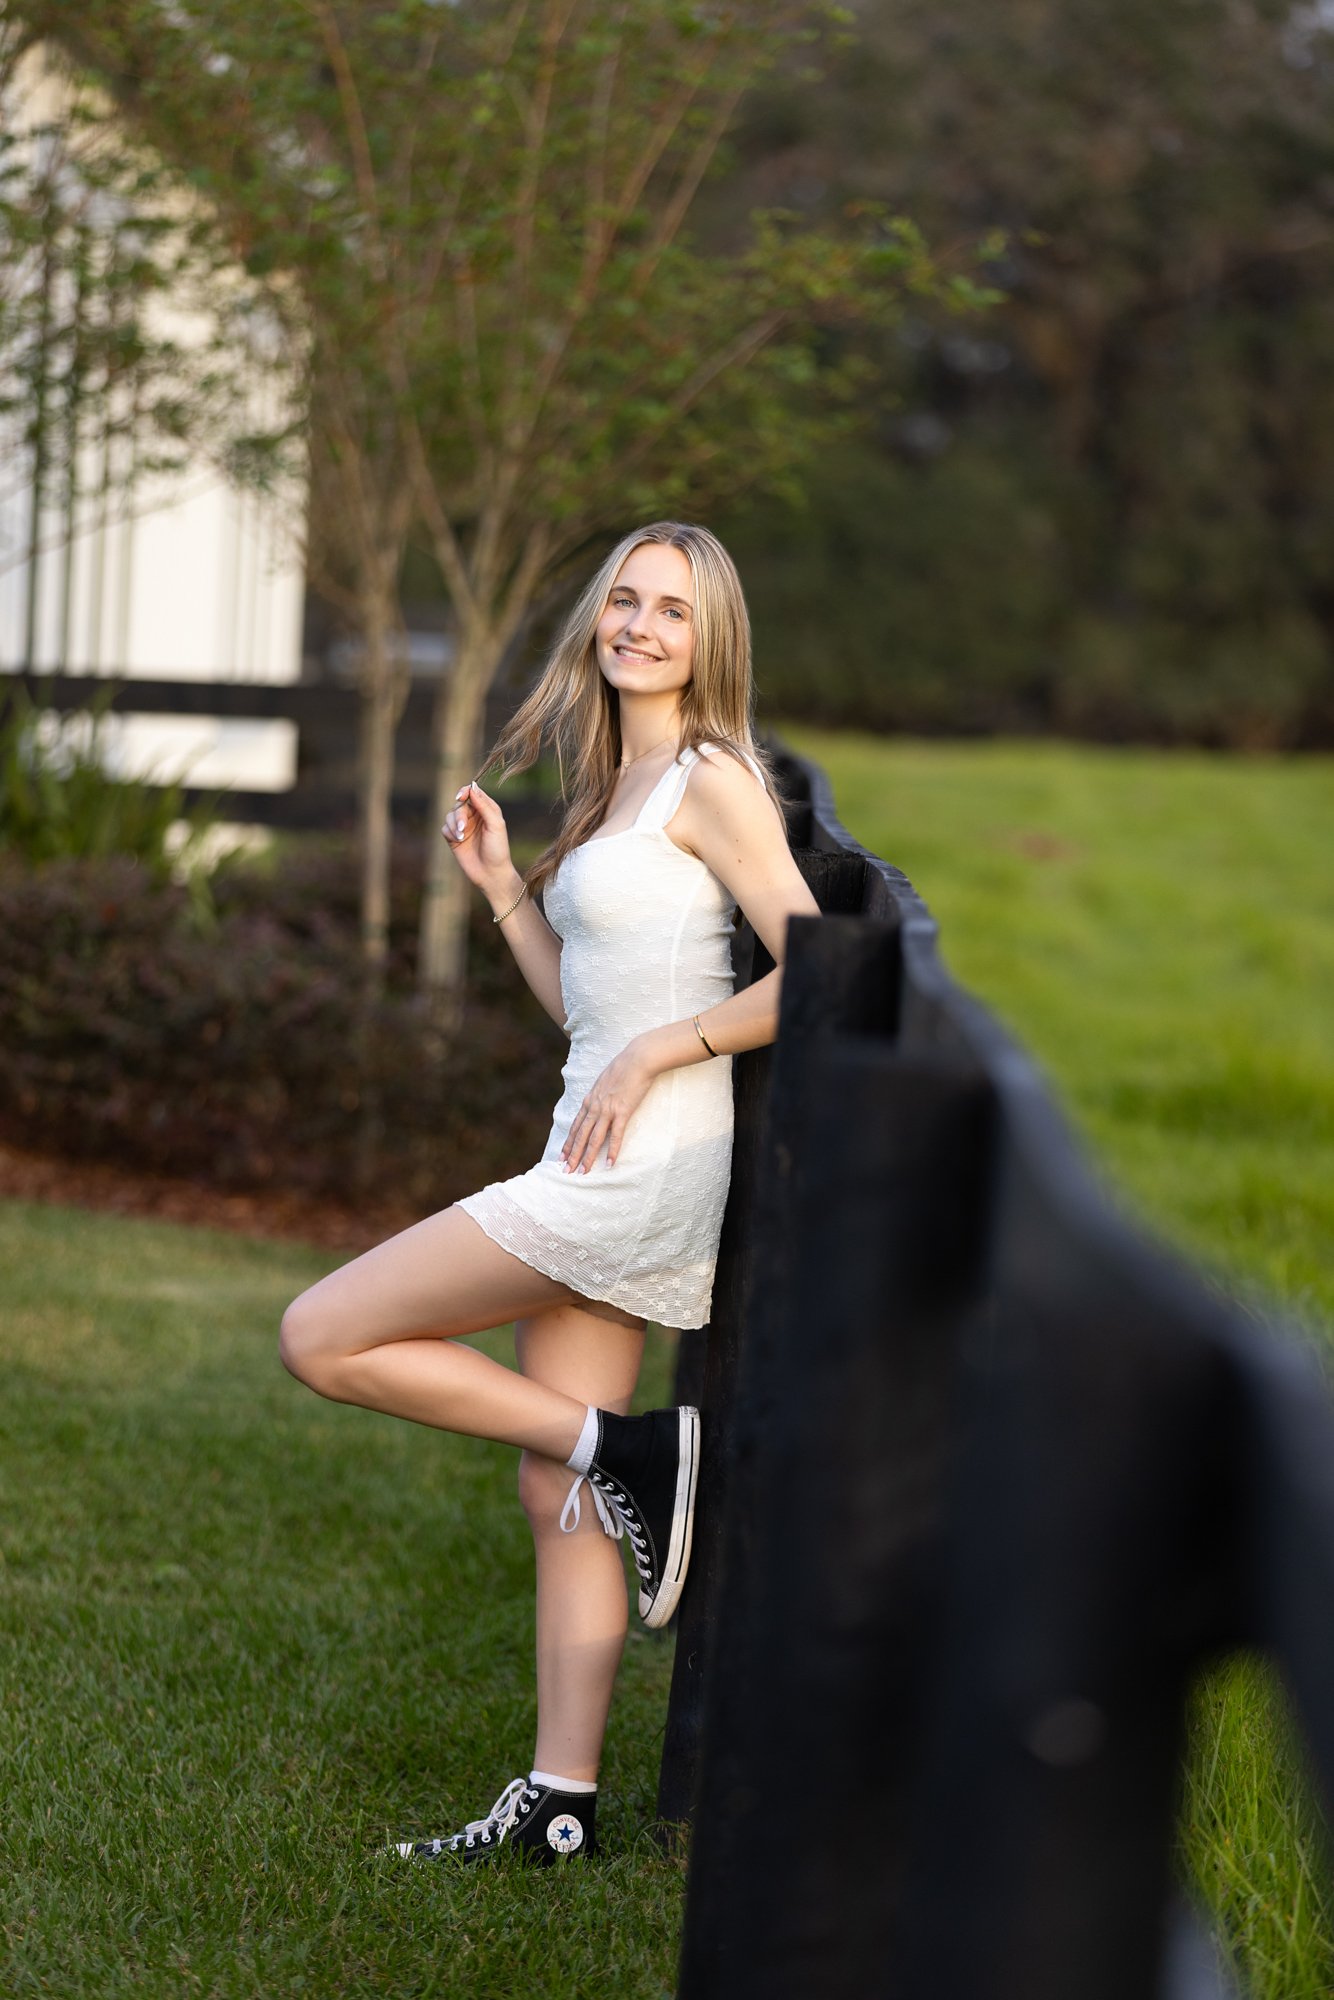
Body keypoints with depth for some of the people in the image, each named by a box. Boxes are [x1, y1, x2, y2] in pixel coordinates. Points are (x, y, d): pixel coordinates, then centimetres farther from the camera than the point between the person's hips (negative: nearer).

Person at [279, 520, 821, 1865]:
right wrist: (499, 884, 13)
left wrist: (656, 1052, -14)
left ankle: (630, 1452, -5)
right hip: (598, 1161, 9)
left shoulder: (711, 778, -8)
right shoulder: (612, 786, 18)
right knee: (553, 1490, 8)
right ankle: (559, 1802, 13)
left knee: (323, 1338, -9)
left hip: (650, 1156, -9)